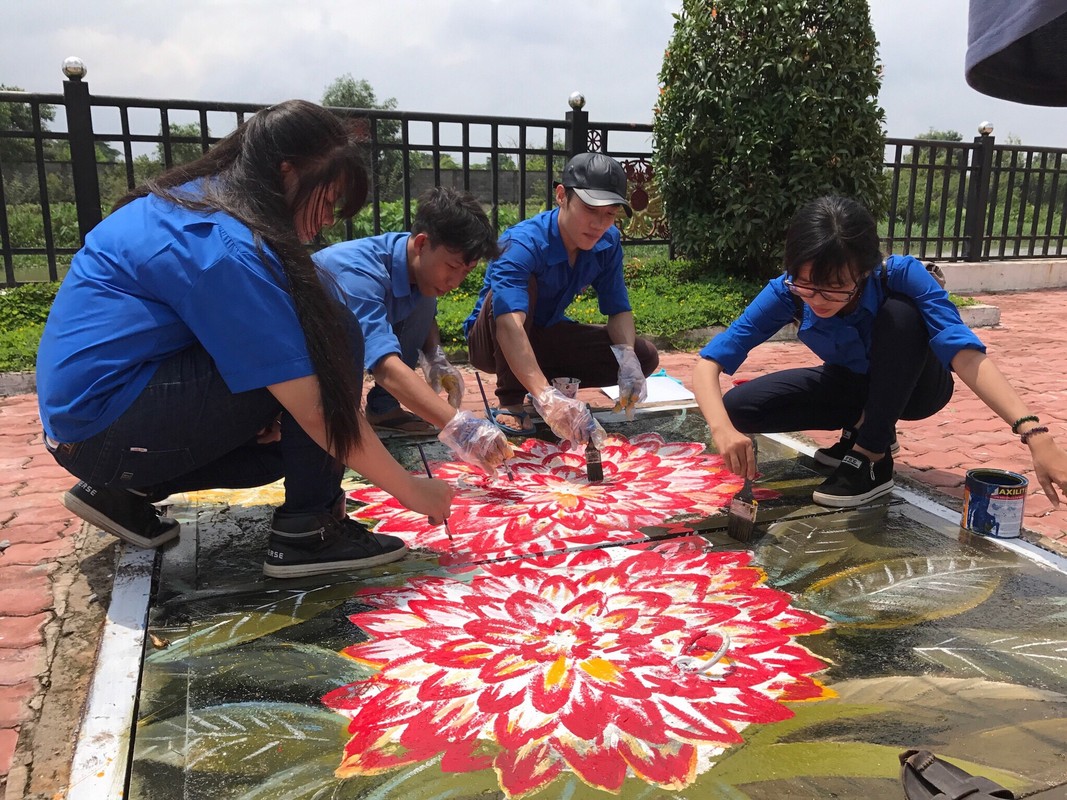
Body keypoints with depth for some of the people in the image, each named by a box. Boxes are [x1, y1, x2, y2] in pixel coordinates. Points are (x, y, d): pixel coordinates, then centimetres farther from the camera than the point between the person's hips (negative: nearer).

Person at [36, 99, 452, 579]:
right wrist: (410, 490, -14)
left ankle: (122, 490, 15)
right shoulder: (225, 247, -23)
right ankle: (305, 531, -10)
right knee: (330, 337, -16)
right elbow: (316, 409, -23)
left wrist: (263, 409, -4)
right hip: (108, 428, -9)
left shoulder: (192, 201, 6)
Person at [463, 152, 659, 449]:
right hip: (493, 342, -5)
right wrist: (545, 396, -63)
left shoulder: (607, 242, -13)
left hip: (545, 336, 5)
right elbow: (509, 326, -49)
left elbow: (618, 309, -7)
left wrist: (628, 359, -30)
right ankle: (510, 401, -20)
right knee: (523, 284, -36)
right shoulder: (522, 244, -33)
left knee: (645, 357, -10)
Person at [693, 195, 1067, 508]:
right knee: (738, 406, -19)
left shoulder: (902, 275, -33)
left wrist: (1034, 433, -57)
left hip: (912, 384, -2)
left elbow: (966, 354, -43)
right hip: (855, 383, 3)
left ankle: (874, 458, -19)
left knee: (900, 313, -35)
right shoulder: (786, 292, -27)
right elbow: (709, 363, -30)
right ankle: (868, 428, 2)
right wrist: (723, 428, -50)